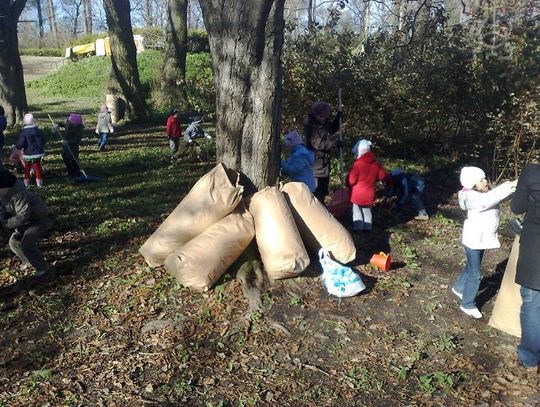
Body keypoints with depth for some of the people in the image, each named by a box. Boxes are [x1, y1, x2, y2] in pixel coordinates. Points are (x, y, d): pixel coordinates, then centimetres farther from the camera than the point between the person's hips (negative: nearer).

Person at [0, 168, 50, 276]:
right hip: (26, 222, 10)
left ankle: (42, 268, 0)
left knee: (26, 244, -19)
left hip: (38, 220, -10)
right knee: (14, 242, 11)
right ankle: (30, 262, 31)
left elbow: (22, 217, -33)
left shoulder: (19, 195, -34)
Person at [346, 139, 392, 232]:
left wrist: (347, 185, 6)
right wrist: (389, 181, 33)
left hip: (357, 195, -5)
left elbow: (351, 180, -17)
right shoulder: (375, 163, 0)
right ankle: (368, 227, 25)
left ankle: (358, 228, 12)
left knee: (357, 211, 10)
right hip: (369, 195, 5)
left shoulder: (358, 164, -19)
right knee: (367, 211, 20)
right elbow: (383, 175, 13)